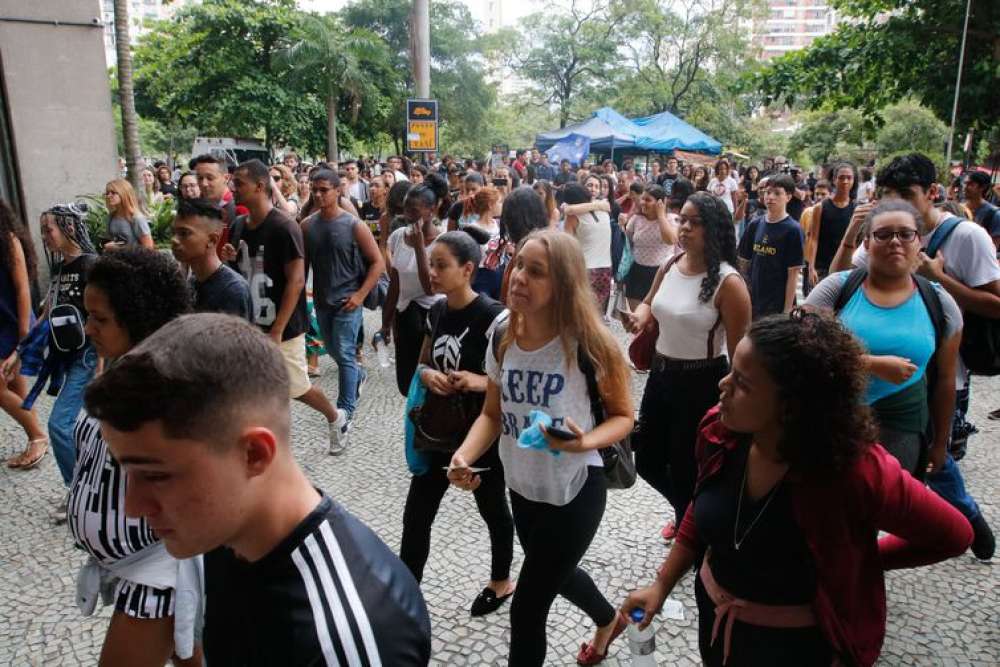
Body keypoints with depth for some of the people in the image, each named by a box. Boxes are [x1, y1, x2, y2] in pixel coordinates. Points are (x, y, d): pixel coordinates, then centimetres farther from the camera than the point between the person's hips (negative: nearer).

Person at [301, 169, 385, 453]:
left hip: (347, 302, -5)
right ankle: (358, 376, 49)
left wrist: (360, 295, -14)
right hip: (321, 301, 5)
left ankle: (345, 414, -1)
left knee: (344, 355, -8)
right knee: (334, 351, 19)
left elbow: (378, 263, -8)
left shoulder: (354, 226, -11)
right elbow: (303, 263, 9)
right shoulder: (307, 225, 1)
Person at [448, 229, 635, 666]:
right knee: (554, 574, 30)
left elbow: (622, 416, -11)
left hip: (575, 491, -6)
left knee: (527, 608, 3)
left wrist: (586, 443, -31)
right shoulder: (503, 341, -7)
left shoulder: (588, 345, -23)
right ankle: (608, 620, 63)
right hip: (522, 488, 7)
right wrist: (464, 456, -16)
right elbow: (492, 414, 2)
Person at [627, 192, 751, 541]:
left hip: (702, 383, -7)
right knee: (647, 461, 19)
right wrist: (641, 315, -4)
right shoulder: (668, 267, 1)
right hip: (661, 374, 7)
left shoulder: (727, 282, -19)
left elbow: (739, 350, -16)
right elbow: (649, 303, 21)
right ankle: (689, 512, 47)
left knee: (685, 469, 8)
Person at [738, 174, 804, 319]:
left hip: (778, 304, -4)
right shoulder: (755, 225, 4)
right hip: (753, 300, 5)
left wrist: (787, 309, -13)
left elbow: (793, 273, -10)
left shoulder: (793, 230, -9)